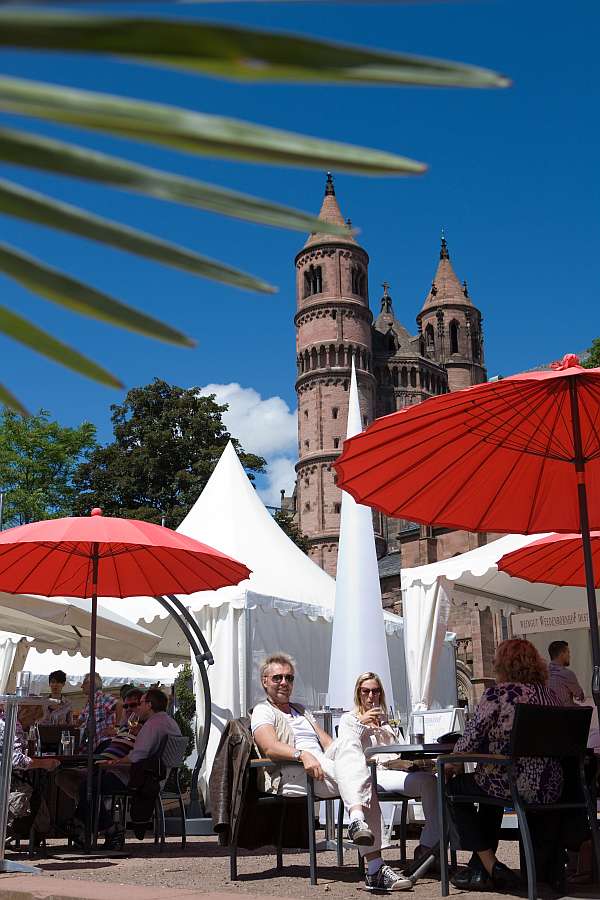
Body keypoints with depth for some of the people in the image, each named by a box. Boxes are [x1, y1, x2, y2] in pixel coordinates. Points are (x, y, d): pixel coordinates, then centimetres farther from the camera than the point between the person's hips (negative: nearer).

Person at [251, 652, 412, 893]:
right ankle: (375, 868, -38)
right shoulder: (263, 711, 11)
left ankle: (357, 820, -38)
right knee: (362, 782, -28)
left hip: (324, 765, 6)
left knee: (348, 739, -27)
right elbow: (270, 747, -10)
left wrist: (353, 755, 0)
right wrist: (302, 754, -28)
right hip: (291, 775, -6)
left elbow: (327, 742, 21)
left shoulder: (301, 710, 34)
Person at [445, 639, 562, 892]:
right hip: (550, 788, 8)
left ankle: (491, 867, 14)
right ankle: (479, 869, 39)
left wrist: (452, 765, 10)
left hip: (515, 786, -7)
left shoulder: (498, 694, -11)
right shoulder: (550, 695, 10)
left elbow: (471, 738, -10)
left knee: (453, 785, 18)